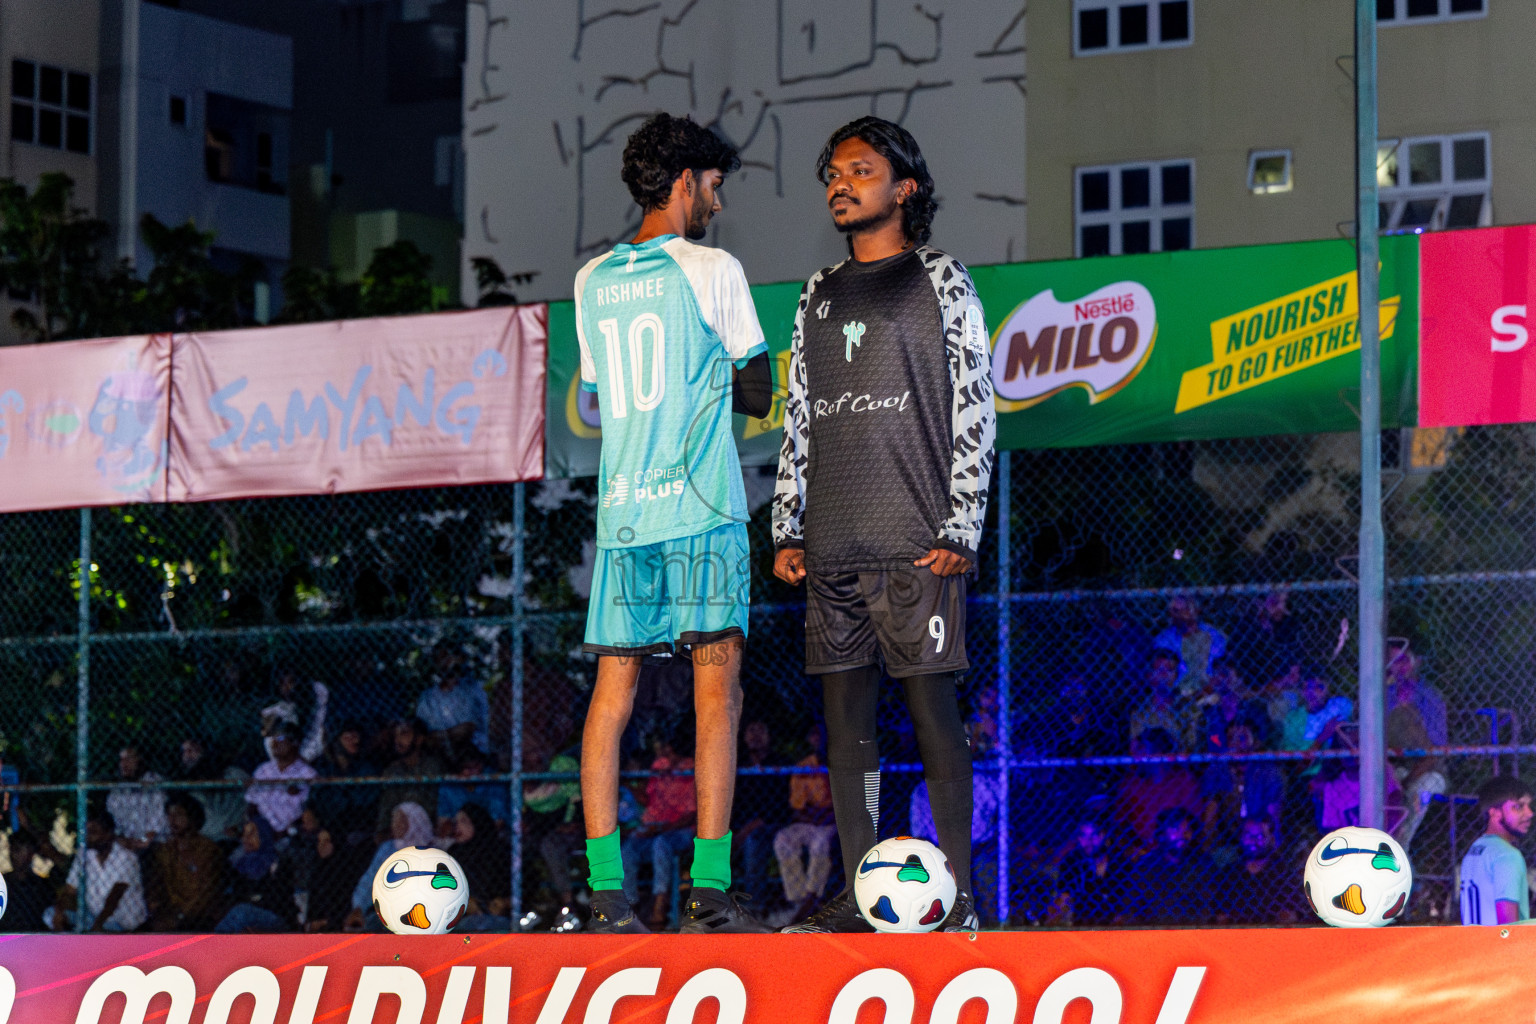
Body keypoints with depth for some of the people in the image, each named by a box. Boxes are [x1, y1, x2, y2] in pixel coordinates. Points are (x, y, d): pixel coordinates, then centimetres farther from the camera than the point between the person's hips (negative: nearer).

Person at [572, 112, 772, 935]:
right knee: (716, 690, -5)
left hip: (621, 511, 5)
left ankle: (606, 891, -1)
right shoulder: (712, 271, -3)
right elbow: (758, 394, 4)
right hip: (701, 509, -5)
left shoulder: (592, 281, 12)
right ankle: (709, 890, -11)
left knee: (612, 693, 4)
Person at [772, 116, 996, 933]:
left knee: (932, 712, -7)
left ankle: (956, 898, -5)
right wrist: (787, 529, 10)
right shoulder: (819, 296, 18)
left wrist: (960, 531, -9)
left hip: (915, 545, -5)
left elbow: (973, 411, -2)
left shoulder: (940, 283, 3)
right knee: (844, 713, 3)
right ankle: (860, 898, 6)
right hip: (832, 545, 5)